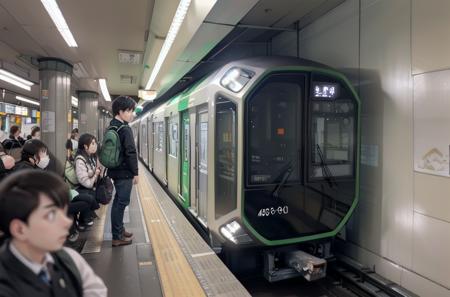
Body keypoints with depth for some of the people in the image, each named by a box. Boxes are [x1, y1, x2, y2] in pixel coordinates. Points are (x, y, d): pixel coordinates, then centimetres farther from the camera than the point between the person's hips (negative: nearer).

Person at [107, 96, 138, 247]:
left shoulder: (111, 127, 11)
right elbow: (130, 153, -19)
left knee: (118, 201, 18)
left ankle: (119, 230, 29)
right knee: (122, 202, -2)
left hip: (115, 170, 9)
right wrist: (135, 172, -13)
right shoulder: (125, 129, -17)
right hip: (124, 172, -9)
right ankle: (117, 237, 5)